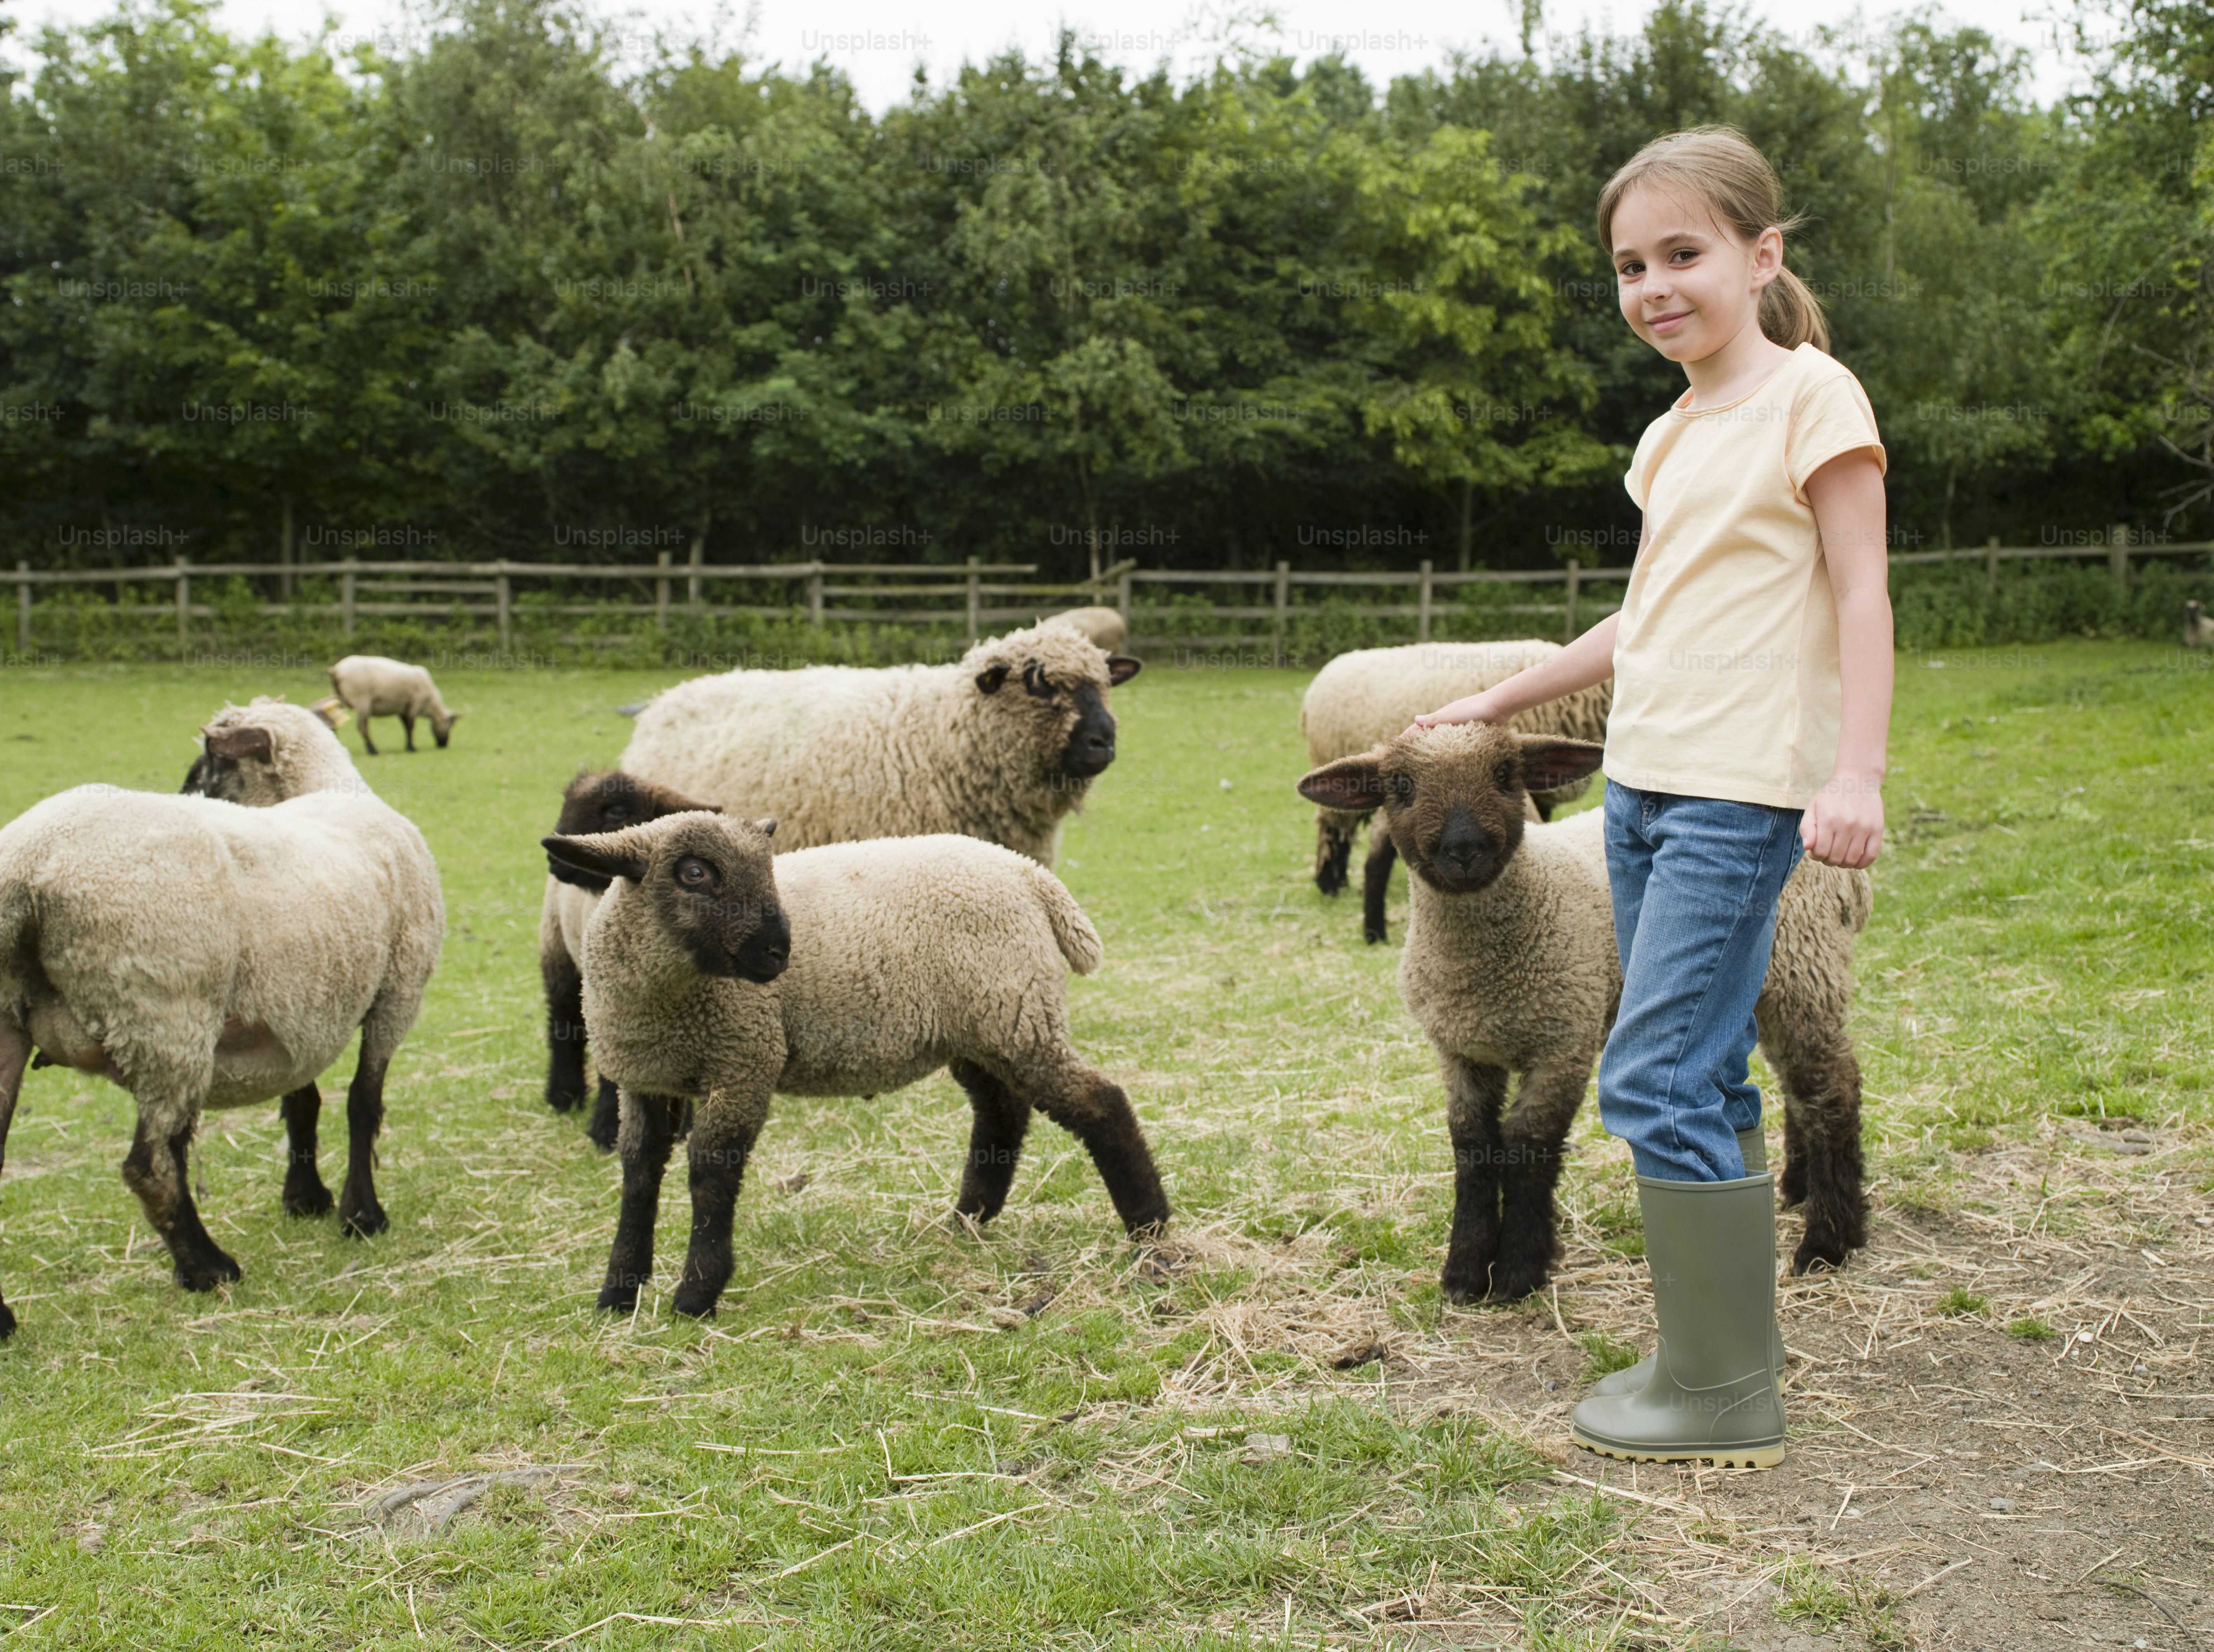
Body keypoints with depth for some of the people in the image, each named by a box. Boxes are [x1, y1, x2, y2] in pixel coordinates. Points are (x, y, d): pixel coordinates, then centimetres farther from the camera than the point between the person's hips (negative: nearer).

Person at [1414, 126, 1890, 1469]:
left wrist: (1857, 771, -22)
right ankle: (1729, 1347, 21)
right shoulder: (1673, 435, 17)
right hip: (1644, 783, 8)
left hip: (1742, 792, -8)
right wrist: (1507, 701, 32)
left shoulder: (1811, 395, -5)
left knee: (1658, 1078, -12)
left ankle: (1724, 1399, -5)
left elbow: (1860, 593, -11)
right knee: (1703, 1079, 12)